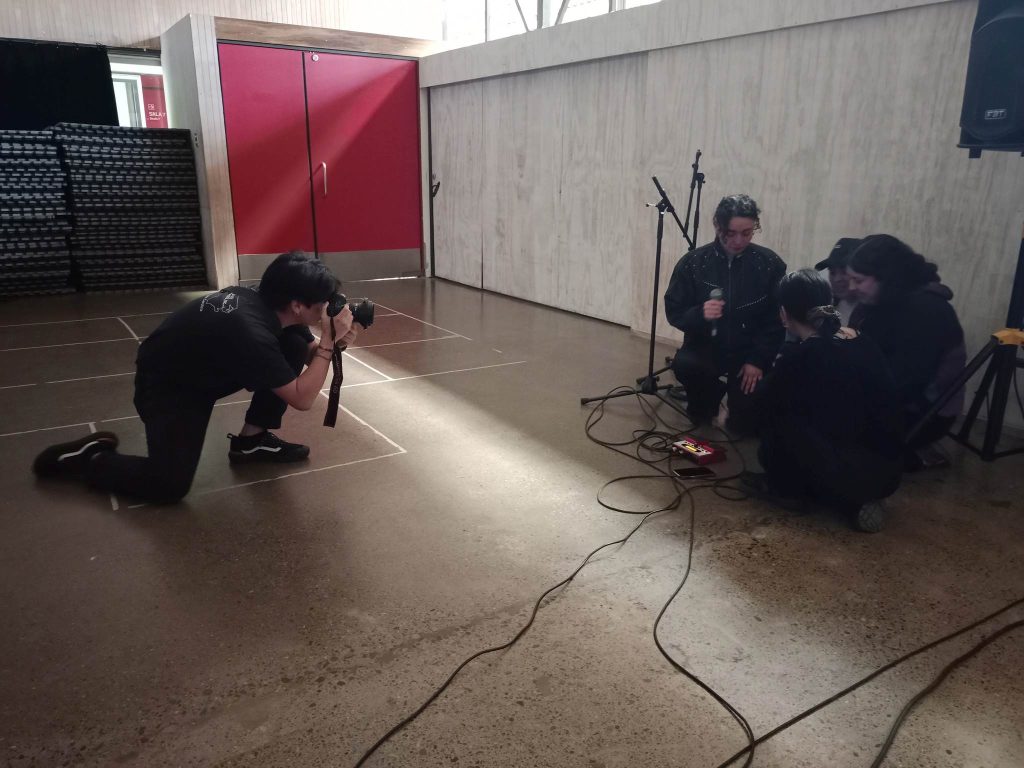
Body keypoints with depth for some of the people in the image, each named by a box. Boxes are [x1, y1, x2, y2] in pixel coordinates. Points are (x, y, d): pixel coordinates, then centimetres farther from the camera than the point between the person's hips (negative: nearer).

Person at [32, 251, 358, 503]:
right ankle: (85, 458, 6)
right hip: (165, 386, -8)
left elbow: (309, 354, 1)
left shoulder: (263, 301, -13)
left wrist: (332, 341, -21)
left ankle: (252, 439, 5)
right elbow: (302, 398, -32)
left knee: (295, 345, -9)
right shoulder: (251, 333, -38)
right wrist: (329, 341, -30)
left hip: (207, 369, 9)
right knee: (170, 484, -23)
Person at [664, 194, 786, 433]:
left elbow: (777, 320, -4)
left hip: (750, 353, 0)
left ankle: (738, 397, 28)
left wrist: (758, 360, -14)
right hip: (705, 347, 0)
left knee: (746, 421, -11)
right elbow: (673, 312, -5)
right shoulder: (693, 262, -9)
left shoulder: (770, 264, -9)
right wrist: (700, 314, -27)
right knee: (683, 364, -32)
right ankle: (706, 401, 4)